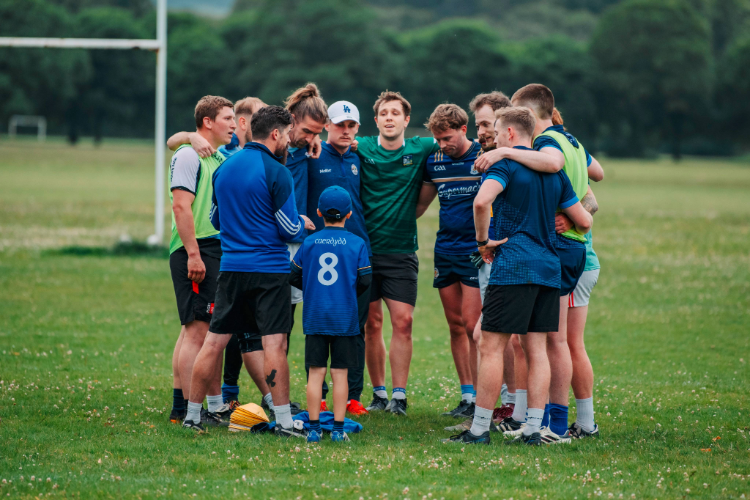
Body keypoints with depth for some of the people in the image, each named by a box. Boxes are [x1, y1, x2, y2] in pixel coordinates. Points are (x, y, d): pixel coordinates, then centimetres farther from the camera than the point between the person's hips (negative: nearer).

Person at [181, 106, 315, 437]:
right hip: (269, 270, -6)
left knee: (214, 343, 9)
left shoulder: (224, 168, 9)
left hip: (231, 267, 6)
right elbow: (290, 229, -9)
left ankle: (192, 414, 13)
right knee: (274, 344, -5)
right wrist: (303, 222, 12)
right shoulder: (276, 172, -11)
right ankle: (283, 422, -6)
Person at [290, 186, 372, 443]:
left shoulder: (309, 243, 2)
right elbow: (364, 280, -2)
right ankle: (338, 429, 2)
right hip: (345, 317, -1)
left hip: (314, 317, 1)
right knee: (340, 373, 2)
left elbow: (293, 277, 6)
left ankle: (314, 428, 1)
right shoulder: (357, 243, -2)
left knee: (316, 373, 3)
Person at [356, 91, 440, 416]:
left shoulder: (420, 151, 4)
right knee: (372, 323, 2)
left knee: (402, 321, -8)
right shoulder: (361, 149, 2)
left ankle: (399, 395, -5)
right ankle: (379, 392, 13)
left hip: (401, 251, 0)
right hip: (365, 248, 0)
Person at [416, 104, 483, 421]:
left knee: (471, 324, -10)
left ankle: (481, 398, -3)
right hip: (445, 250, 6)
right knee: (455, 326, 6)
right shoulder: (435, 162, 8)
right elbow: (420, 204, 21)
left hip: (476, 252, -6)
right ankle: (467, 396, 12)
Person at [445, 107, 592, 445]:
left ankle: (479, 429, -3)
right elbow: (584, 222, 17)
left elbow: (481, 201, -25)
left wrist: (483, 240, -11)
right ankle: (533, 429, 4)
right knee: (537, 350, 7)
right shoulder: (554, 171, 14)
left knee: (491, 347, -3)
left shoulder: (506, 165, -6)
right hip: (548, 268, 7)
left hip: (513, 267, -7)